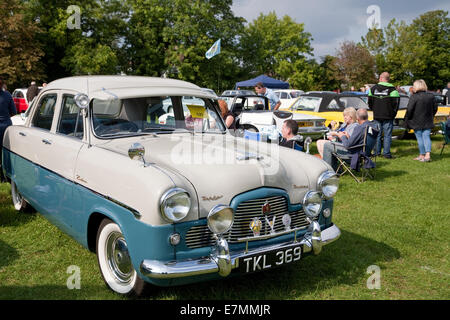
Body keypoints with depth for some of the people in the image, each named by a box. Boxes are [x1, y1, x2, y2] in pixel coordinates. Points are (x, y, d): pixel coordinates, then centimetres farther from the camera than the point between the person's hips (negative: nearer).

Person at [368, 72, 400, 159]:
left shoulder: (373, 88, 5)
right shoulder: (392, 89, -6)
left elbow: (370, 102, 11)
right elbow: (396, 103, -8)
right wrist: (393, 113, 5)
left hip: (377, 116, 3)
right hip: (388, 116, -3)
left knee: (377, 134, 10)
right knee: (387, 135, 0)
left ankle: (377, 152, 12)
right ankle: (386, 153, -1)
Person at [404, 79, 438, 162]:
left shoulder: (414, 97, -14)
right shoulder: (431, 96, 4)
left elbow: (409, 110, -16)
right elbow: (435, 108, 12)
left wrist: (406, 121, -5)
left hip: (417, 123, -4)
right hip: (428, 122, 4)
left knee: (420, 138, 5)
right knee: (426, 137, 4)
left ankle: (422, 155, 12)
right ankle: (428, 154, -10)